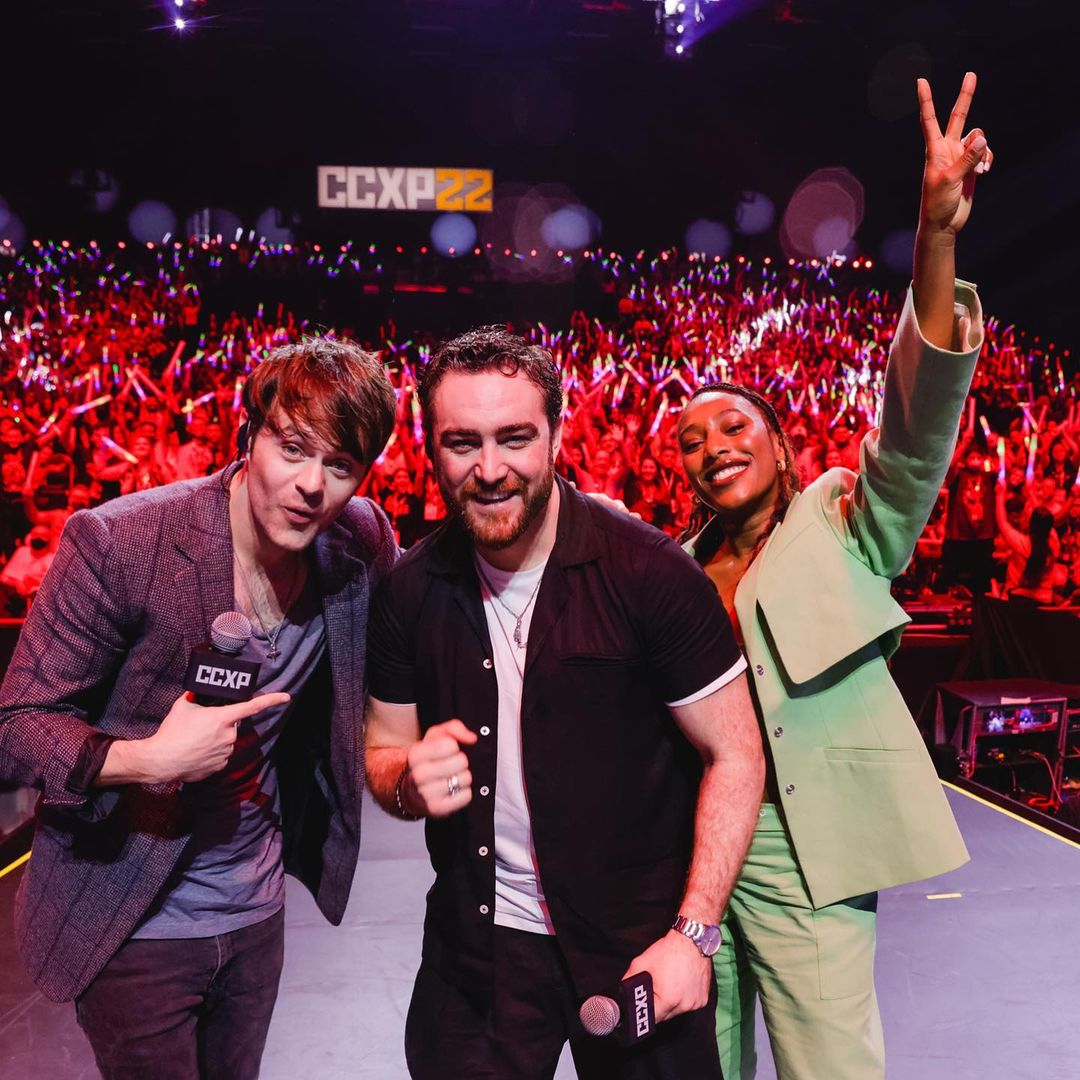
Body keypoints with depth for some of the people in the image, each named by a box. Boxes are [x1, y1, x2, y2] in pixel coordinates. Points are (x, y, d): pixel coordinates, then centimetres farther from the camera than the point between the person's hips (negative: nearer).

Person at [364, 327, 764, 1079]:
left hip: (637, 939, -3)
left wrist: (693, 933, -16)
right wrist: (409, 785, -17)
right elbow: (384, 749, 5)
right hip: (475, 944, 3)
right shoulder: (412, 589, -6)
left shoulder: (646, 571, -19)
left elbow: (734, 755, -12)